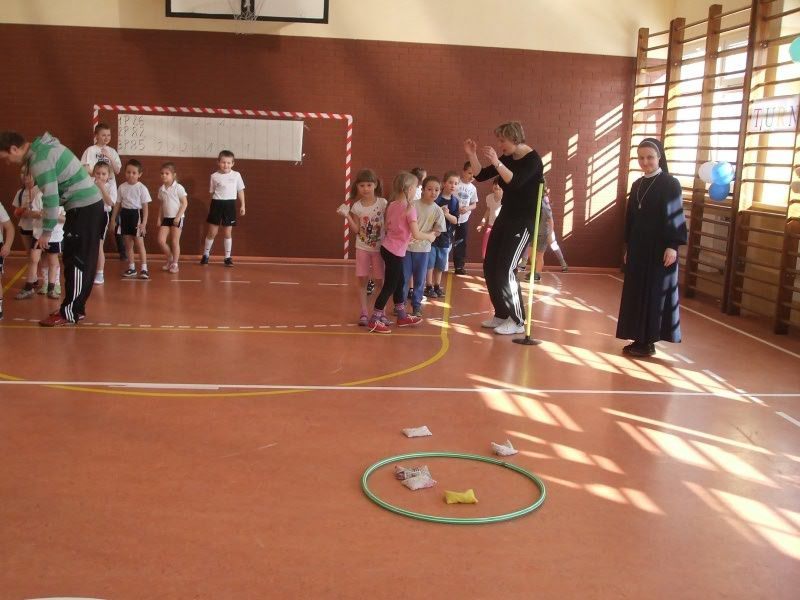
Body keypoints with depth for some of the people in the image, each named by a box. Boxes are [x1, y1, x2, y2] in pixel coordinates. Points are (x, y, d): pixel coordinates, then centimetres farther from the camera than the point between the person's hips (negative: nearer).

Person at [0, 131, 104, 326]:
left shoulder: (39, 160, -18)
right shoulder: (42, 147, 12)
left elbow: (51, 198, -18)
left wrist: (46, 232, -10)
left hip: (83, 207, -10)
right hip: (90, 203, 10)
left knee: (75, 261, -4)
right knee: (83, 260, 12)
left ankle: (69, 313, 2)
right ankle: (76, 308, 18)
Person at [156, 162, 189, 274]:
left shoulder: (178, 188, -10)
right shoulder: (161, 189, 6)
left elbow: (185, 203, -11)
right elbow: (161, 205, 14)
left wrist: (178, 217, -16)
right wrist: (159, 218, 7)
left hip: (177, 218, -5)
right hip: (166, 218, 5)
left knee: (175, 242, -1)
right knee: (161, 240, -2)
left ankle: (175, 264, 10)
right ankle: (170, 259, 18)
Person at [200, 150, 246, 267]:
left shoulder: (236, 175, 2)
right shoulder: (214, 176, 1)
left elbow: (240, 191, 9)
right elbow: (212, 192, 6)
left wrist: (242, 205, 6)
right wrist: (210, 207, 4)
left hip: (230, 204, 0)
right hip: (217, 204, 0)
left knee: (227, 232, 6)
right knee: (212, 232, 3)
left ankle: (228, 257, 15)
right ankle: (206, 254, 20)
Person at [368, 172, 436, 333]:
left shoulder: (391, 205, 6)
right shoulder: (409, 209, -17)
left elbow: (387, 227, 10)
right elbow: (416, 235, -20)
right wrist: (429, 237, -2)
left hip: (387, 247, 8)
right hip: (395, 251, -8)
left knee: (399, 282, 19)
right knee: (390, 286, 0)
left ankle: (402, 316, 30)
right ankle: (375, 320, 3)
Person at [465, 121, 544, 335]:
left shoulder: (532, 159, -15)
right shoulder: (507, 158, 8)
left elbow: (515, 182, -32)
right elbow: (480, 176, 9)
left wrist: (496, 163, -40)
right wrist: (472, 156, -4)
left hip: (523, 221, -9)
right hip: (505, 217, 9)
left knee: (505, 270, -13)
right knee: (489, 267, 8)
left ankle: (517, 321, -2)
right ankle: (501, 315, 20)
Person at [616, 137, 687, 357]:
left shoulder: (670, 184, -8)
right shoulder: (637, 185, 11)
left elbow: (676, 216, -12)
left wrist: (673, 246, -19)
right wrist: (627, 247, 14)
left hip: (659, 248, -7)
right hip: (638, 247, 7)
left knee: (654, 293, -2)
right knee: (636, 293, 7)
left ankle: (649, 341, 4)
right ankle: (640, 338, 14)